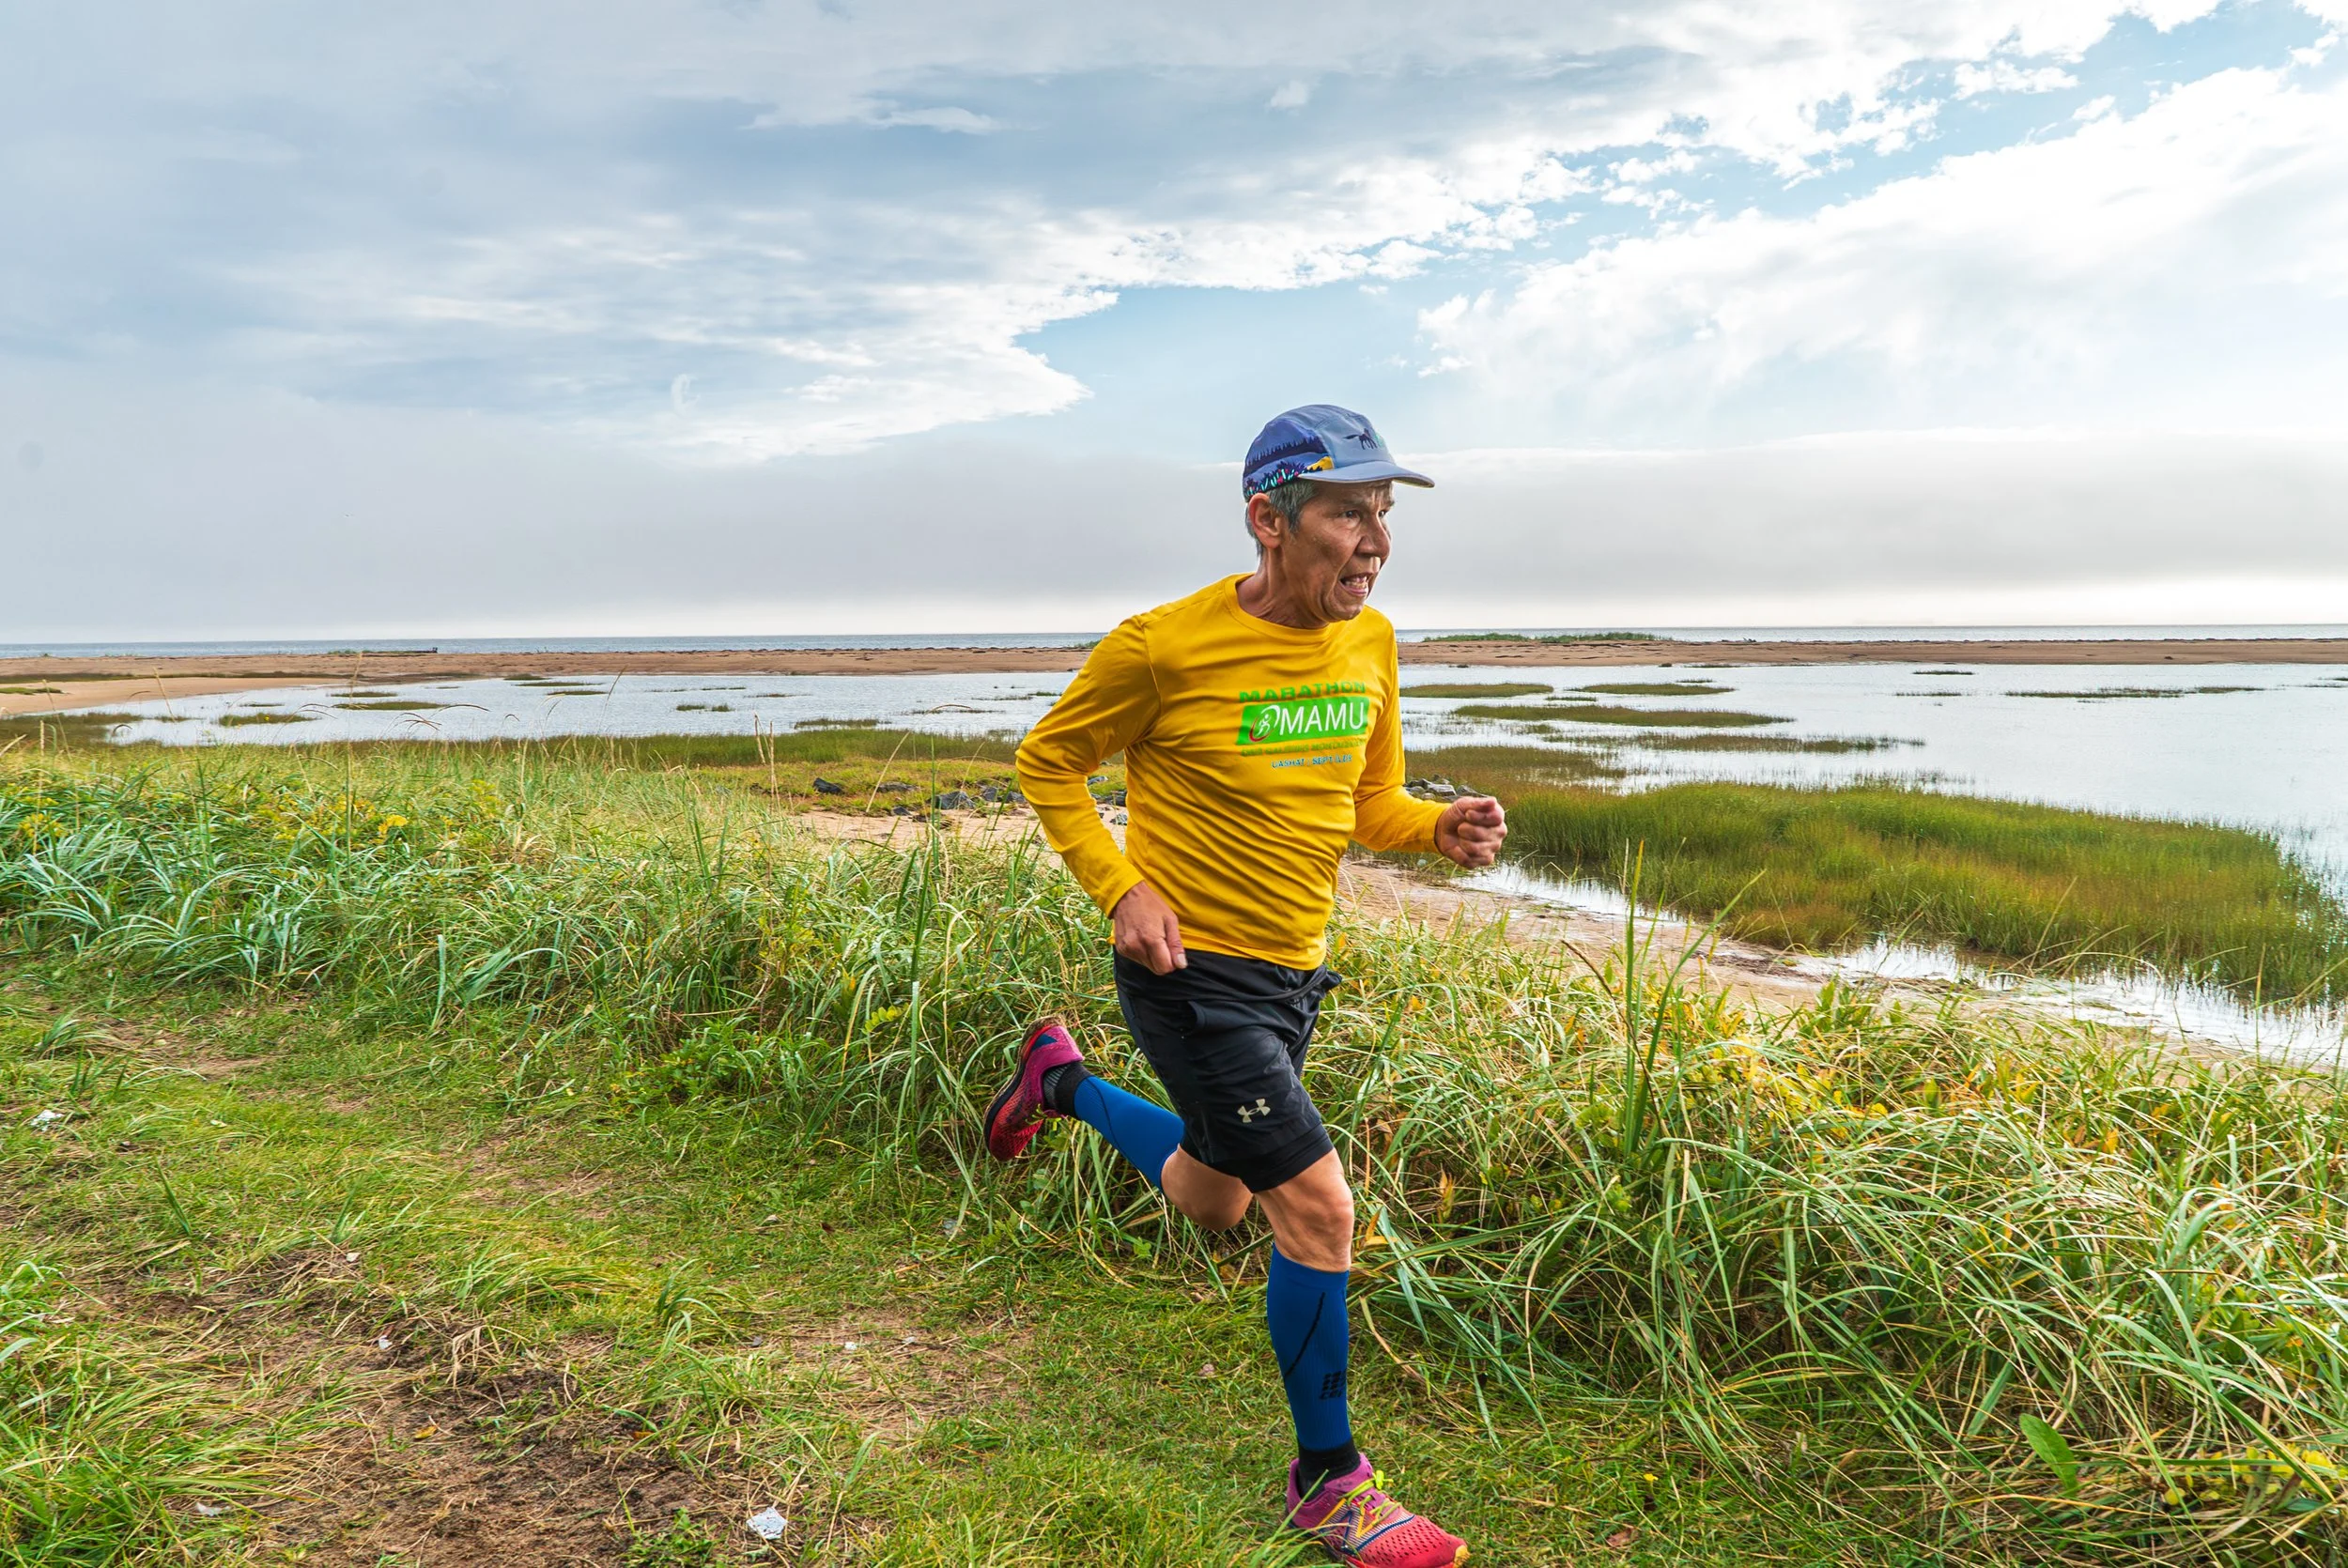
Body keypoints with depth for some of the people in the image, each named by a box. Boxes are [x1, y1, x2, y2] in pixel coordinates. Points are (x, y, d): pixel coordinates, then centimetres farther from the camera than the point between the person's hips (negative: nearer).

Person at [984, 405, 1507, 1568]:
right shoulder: (1164, 647, -19)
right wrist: (1121, 889, -17)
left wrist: (1444, 828, -11)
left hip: (1293, 976, 7)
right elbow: (1047, 762, -5)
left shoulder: (1369, 641, 0)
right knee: (1319, 1207, -11)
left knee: (1210, 1200, 24)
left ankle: (1062, 1081, 49)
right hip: (1192, 972, -7)